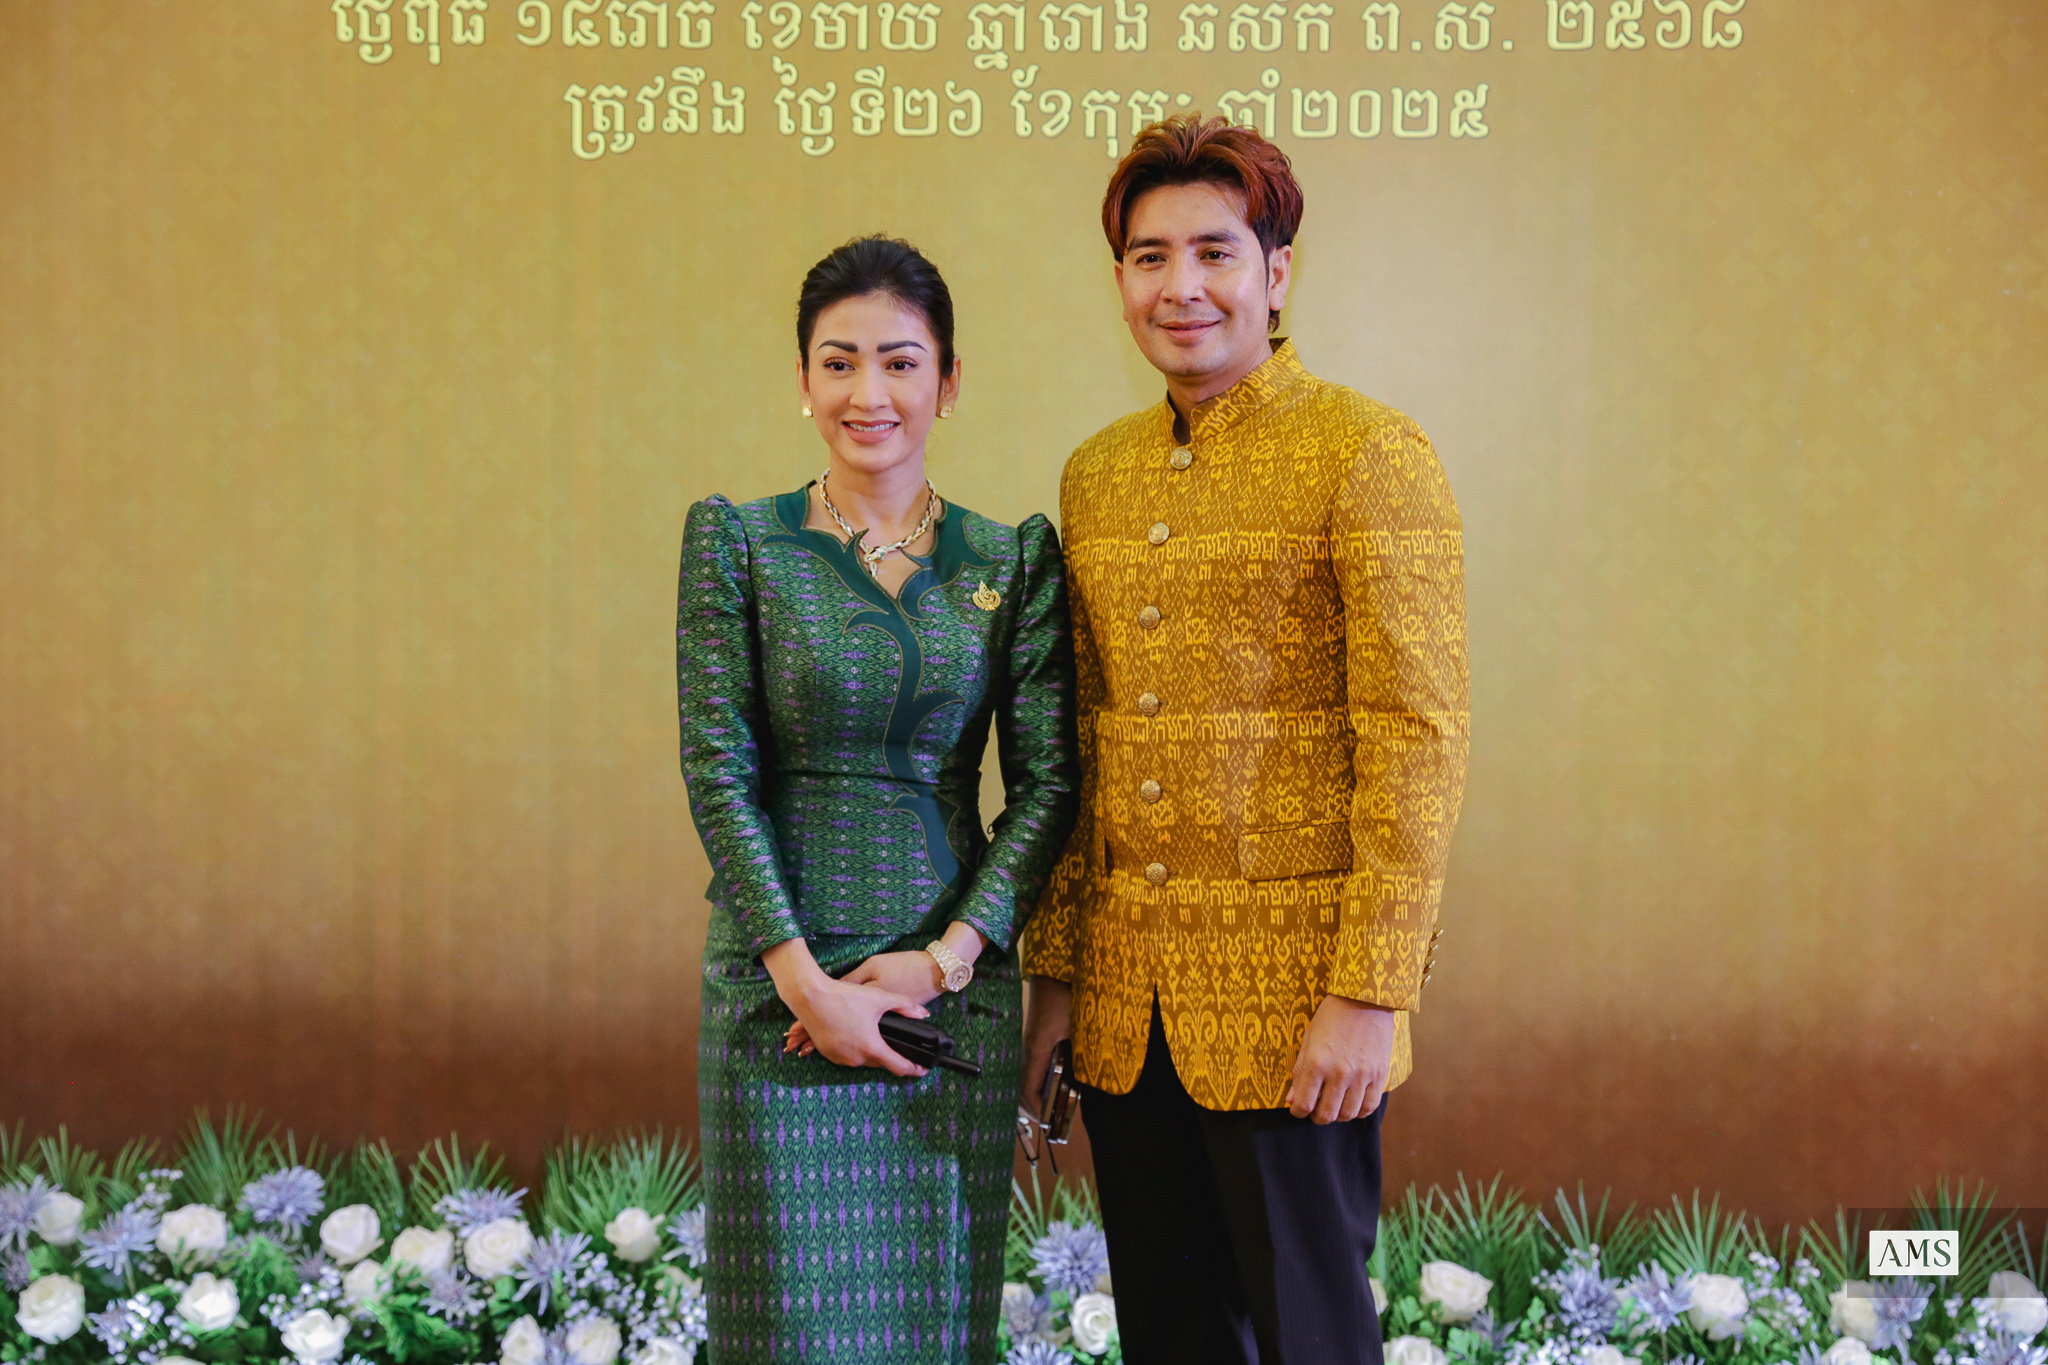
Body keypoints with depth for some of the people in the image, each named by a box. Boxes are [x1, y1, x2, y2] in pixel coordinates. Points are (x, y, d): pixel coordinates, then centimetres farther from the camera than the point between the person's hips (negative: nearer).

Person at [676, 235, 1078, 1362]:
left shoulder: (1012, 560, 3)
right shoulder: (738, 541, -1)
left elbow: (1047, 782, 0)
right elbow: (718, 771, -6)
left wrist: (942, 959, -10)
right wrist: (805, 979, -12)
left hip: (958, 982, 2)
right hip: (778, 982, -1)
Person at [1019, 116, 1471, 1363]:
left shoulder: (1369, 454, -7)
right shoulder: (1097, 474, 11)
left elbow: (1419, 739, -12)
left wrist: (1371, 993, -16)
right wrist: (1055, 971, 11)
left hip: (1290, 999, -5)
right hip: (1127, 1002, 6)